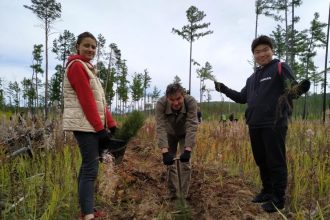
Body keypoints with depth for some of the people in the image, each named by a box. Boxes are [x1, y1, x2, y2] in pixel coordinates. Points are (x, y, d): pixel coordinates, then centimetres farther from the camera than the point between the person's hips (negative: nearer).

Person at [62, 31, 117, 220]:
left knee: (88, 165, 13)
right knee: (91, 168, -11)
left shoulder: (88, 68, 21)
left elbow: (100, 100, 15)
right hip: (85, 125, -10)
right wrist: (100, 128, -18)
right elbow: (87, 100, -17)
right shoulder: (77, 66, -8)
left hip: (93, 125, 10)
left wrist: (111, 124, 9)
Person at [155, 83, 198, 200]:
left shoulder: (191, 102, -35)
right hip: (170, 134, 1)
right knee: (170, 163, 4)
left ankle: (183, 196, 8)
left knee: (185, 163, -6)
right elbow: (160, 128, -39)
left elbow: (192, 126, -38)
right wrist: (165, 152, -48)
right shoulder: (161, 104, -34)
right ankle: (173, 196, 19)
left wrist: (188, 150, -48)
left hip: (185, 134, -1)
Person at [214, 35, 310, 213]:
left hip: (274, 125, -7)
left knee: (276, 162, 1)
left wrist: (300, 89, -34)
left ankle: (278, 198, 14)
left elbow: (292, 90, -11)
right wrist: (224, 89, 18)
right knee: (261, 161, 16)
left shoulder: (281, 68, -1)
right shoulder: (252, 77, 19)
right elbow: (242, 98, 25)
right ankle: (267, 191, 31)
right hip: (255, 126, 7)